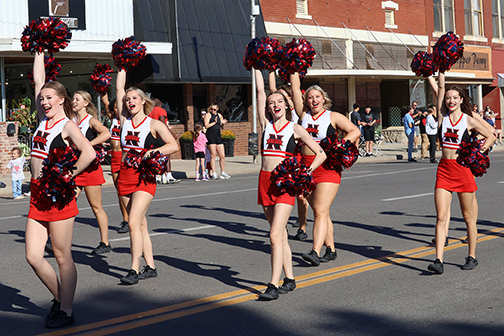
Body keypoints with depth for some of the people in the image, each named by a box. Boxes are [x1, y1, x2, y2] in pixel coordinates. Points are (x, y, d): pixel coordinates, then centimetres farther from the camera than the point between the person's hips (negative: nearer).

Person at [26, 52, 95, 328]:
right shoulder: (43, 119, 13)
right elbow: (38, 78, 18)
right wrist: (39, 51, 20)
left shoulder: (68, 125, -7)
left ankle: (66, 312, 9)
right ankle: (59, 298, 23)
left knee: (62, 257, 0)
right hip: (38, 195, 7)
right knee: (33, 256, 4)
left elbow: (89, 153, -23)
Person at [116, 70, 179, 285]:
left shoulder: (153, 124, -1)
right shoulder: (125, 121, 9)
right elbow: (119, 88, 10)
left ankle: (134, 269, -14)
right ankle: (150, 267, 15)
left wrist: (153, 151, -18)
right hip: (125, 176, 5)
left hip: (144, 178, -5)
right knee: (140, 224, 8)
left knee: (134, 223, -15)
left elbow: (174, 146, -8)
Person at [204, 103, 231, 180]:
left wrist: (223, 123, -3)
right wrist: (214, 122, -18)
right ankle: (214, 174, -2)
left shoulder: (219, 115, 16)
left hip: (218, 136, 5)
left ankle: (222, 173, 15)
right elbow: (206, 126, -9)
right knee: (213, 155, -6)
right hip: (210, 136, -5)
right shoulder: (208, 115, 1)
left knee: (222, 156, 3)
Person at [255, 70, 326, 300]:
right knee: (280, 234, 11)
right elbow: (260, 90, 8)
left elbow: (320, 154, 3)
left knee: (275, 235, -13)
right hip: (265, 181, 4)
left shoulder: (295, 129, 2)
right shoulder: (266, 124, 10)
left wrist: (306, 172, -9)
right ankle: (289, 279, 21)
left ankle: (274, 285, -13)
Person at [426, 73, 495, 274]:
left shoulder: (469, 121, 0)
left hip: (463, 169, -2)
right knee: (441, 216, -6)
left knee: (468, 217, 7)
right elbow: (440, 87, 3)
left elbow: (490, 136, 9)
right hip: (444, 169, 2)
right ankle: (438, 260, -9)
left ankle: (472, 257, 20)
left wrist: (485, 146, -8)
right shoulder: (443, 116, 5)